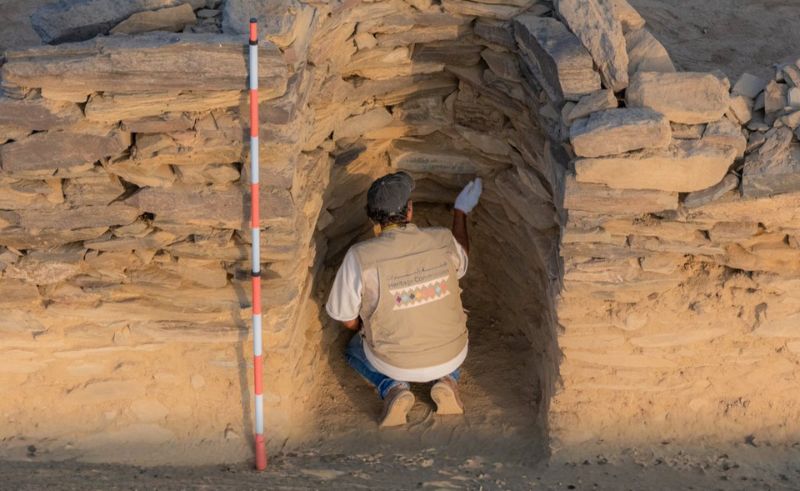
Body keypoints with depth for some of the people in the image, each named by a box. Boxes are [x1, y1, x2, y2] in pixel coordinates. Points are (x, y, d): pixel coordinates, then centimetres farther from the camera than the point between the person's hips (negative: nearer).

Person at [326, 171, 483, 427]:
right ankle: (446, 380, 7)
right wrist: (461, 211, 23)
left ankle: (392, 387, 2)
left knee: (355, 347, 32)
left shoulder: (359, 257, -23)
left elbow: (348, 320, -10)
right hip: (451, 357, 2)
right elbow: (461, 262, 11)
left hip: (396, 363, -2)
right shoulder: (443, 240, -16)